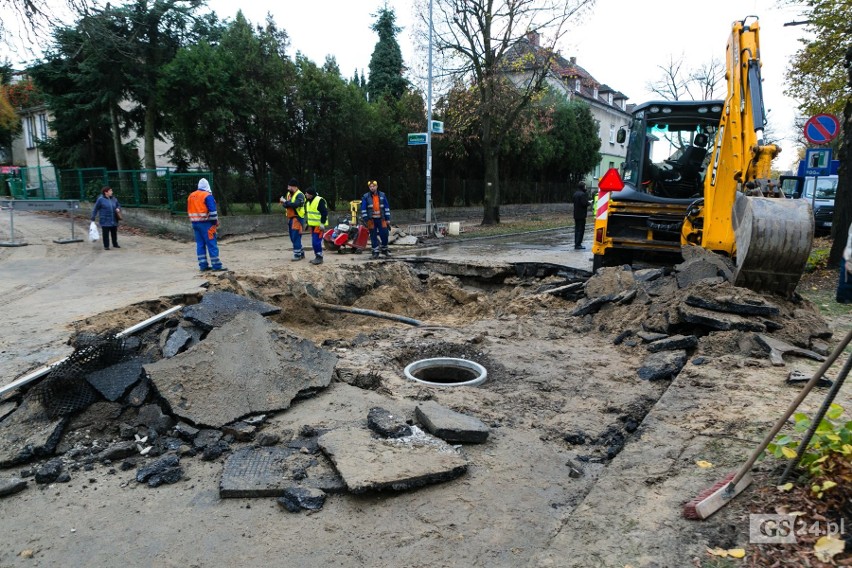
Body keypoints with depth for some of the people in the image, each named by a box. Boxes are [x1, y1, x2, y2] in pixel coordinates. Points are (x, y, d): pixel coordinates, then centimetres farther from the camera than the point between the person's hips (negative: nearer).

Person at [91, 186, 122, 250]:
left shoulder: (114, 199, 5)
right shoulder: (100, 199, -10)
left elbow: (118, 205, 20)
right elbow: (95, 209, -5)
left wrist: (118, 209, -4)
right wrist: (93, 218, -5)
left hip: (114, 220, 5)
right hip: (105, 221, -5)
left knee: (114, 233, 14)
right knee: (106, 233, 1)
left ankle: (115, 244, 28)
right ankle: (106, 246, 11)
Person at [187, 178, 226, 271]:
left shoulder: (191, 196, 13)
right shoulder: (208, 196, -11)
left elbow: (189, 210, 18)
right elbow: (212, 211, -15)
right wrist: (216, 223, -8)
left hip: (195, 224, 7)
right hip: (205, 223, -7)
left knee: (200, 244, 10)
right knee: (211, 244, -5)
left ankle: (203, 265, 11)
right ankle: (216, 265, -6)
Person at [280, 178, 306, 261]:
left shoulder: (299, 195, -12)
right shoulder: (289, 194, 14)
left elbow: (295, 204, -26)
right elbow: (287, 204, 12)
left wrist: (285, 202, -20)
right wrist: (284, 203, -10)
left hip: (297, 218, -9)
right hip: (290, 218, 9)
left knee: (296, 237, -10)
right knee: (293, 238, 13)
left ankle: (297, 255, -4)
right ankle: (301, 252, 23)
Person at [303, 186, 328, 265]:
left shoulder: (320, 200, -15)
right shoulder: (308, 201, 14)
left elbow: (324, 212, -18)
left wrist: (322, 223, -21)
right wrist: (309, 224, 25)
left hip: (319, 225, -9)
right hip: (312, 225, 9)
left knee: (316, 242, -13)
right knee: (314, 242, 11)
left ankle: (319, 257, -3)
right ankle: (317, 257, 19)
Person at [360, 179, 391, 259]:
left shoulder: (382, 195, 8)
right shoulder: (366, 197, 2)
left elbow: (387, 207, 9)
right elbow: (363, 209, 1)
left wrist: (388, 219, 4)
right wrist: (365, 220, -6)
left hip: (381, 219, 1)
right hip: (371, 220, -1)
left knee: (384, 234, -1)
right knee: (373, 236, 1)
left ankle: (384, 249, 18)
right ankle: (375, 251, 7)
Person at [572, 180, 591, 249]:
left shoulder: (575, 194, 12)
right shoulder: (582, 194, -16)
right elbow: (584, 203, -22)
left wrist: (587, 202, 15)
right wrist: (589, 202, -2)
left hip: (576, 215, 9)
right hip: (581, 215, -9)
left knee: (577, 229, 13)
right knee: (581, 230, -5)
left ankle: (576, 244, 17)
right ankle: (578, 244, -6)